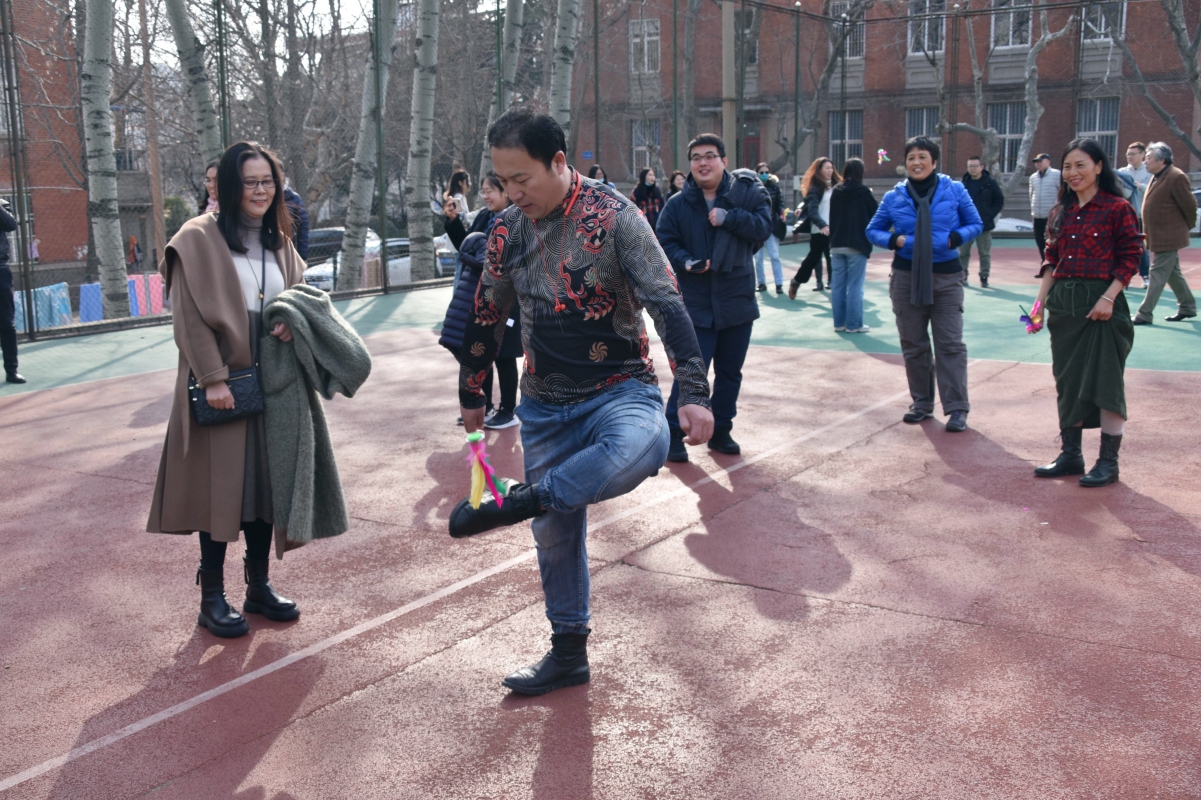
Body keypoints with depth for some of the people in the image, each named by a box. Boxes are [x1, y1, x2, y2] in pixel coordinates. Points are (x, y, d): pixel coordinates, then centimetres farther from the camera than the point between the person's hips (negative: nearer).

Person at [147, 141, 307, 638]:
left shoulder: (279, 241, 9)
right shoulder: (199, 239, -9)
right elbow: (190, 316, -13)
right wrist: (213, 378, -18)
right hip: (220, 383, -6)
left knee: (266, 481, 11)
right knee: (219, 486, 1)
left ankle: (259, 586, 23)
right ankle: (212, 598, 13)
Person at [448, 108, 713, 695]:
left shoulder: (614, 216, -13)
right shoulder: (508, 229, 3)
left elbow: (666, 305, -17)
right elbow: (486, 317, 16)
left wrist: (695, 394, -24)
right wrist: (471, 394, 23)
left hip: (619, 388, -4)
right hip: (545, 405, 5)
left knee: (641, 447, -39)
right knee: (555, 530, 9)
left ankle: (515, 502, -20)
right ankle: (568, 653, 27)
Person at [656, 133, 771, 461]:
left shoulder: (746, 193, -2)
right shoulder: (677, 204, -2)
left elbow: (763, 227, -11)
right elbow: (665, 243, -2)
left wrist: (728, 218, -22)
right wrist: (685, 262, -21)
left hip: (737, 301, 2)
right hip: (696, 304, -2)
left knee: (730, 373, 13)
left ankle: (721, 431, 27)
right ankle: (674, 433, 7)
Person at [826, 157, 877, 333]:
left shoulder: (835, 192, 2)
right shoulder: (863, 192, -11)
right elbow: (877, 214, -1)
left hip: (836, 245, 5)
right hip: (857, 245, -5)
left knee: (837, 284, 8)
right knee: (855, 286, 0)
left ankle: (839, 323, 13)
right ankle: (853, 324, 2)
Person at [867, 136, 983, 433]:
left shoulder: (954, 190, -1)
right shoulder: (894, 197, 4)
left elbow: (976, 224, 6)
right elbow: (873, 230, 12)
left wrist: (954, 238, -13)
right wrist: (894, 240, -9)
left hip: (946, 277, -2)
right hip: (907, 276, 2)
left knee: (950, 343, -6)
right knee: (913, 344, 8)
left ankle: (957, 408, -2)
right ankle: (922, 403, 21)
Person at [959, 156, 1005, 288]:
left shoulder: (990, 183, -2)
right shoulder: (964, 183, 4)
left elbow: (1000, 201, 2)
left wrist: (990, 215, -8)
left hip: (984, 225, -2)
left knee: (985, 254, 4)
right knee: (963, 253, 5)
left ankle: (984, 278, 11)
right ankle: (962, 276, 14)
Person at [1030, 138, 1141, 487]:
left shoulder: (1117, 208, -6)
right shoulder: (1061, 211, 11)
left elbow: (1130, 259, -9)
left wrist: (1108, 298, -18)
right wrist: (1040, 302, 7)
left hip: (1101, 304, -6)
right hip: (1063, 303, 6)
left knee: (1105, 380, -3)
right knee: (1067, 380, 11)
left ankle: (1108, 461, 5)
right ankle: (1070, 454, 20)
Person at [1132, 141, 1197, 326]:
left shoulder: (1176, 178, -17)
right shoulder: (1157, 177, 12)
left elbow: (1190, 206, -13)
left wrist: (1186, 228, -1)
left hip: (1168, 238, -10)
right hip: (1158, 236, 10)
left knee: (1158, 274, -7)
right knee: (1173, 273, 17)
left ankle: (1145, 314, -5)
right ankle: (1188, 308, 29)